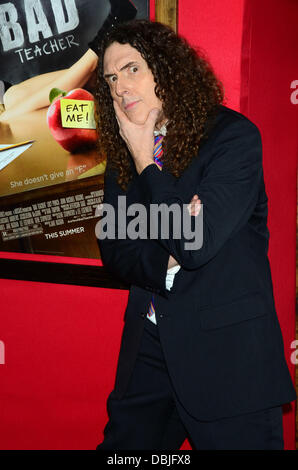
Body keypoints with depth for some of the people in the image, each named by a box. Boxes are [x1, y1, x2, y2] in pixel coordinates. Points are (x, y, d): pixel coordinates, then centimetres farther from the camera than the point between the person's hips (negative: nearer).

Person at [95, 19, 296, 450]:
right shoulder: (123, 150, 7)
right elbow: (112, 247, 6)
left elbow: (196, 245, -21)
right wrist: (165, 260, -14)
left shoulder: (234, 135, -12)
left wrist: (145, 162, -13)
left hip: (226, 350, -5)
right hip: (149, 347, 6)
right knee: (122, 444, 14)